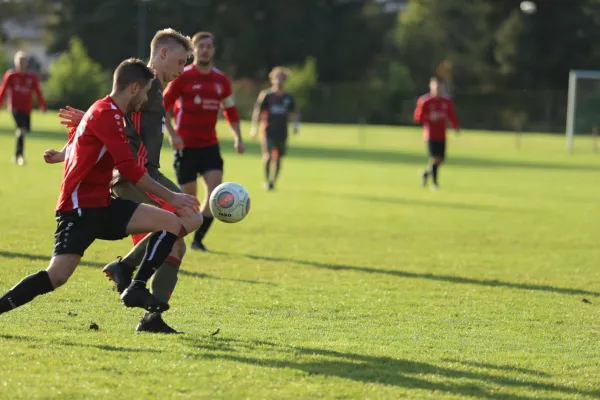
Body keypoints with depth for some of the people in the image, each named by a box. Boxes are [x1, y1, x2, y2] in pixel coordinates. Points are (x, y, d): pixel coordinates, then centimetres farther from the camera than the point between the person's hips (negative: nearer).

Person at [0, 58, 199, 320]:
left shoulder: (105, 111, 17)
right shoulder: (107, 114, -14)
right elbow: (129, 169, -18)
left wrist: (61, 155, 55)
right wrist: (171, 197, -13)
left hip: (101, 205, 10)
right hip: (79, 208, -10)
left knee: (172, 224, -6)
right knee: (57, 276, -20)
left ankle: (137, 289, -9)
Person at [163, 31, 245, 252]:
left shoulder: (221, 80, 7)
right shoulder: (182, 77, -6)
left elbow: (230, 110, 18)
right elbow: (163, 106, -3)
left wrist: (237, 137, 8)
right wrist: (172, 134, -15)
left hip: (209, 145, 4)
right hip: (186, 145, -4)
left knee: (215, 188, -13)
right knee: (188, 195, -2)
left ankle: (198, 239, -2)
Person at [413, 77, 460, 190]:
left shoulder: (447, 101, 7)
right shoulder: (424, 101, -6)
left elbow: (452, 116, 11)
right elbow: (417, 117, -5)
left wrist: (456, 126, -7)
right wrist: (430, 117, -21)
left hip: (442, 135, 5)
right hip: (431, 134, -5)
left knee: (441, 158, 5)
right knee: (435, 158, -12)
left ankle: (427, 172, 32)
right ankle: (435, 182, -3)